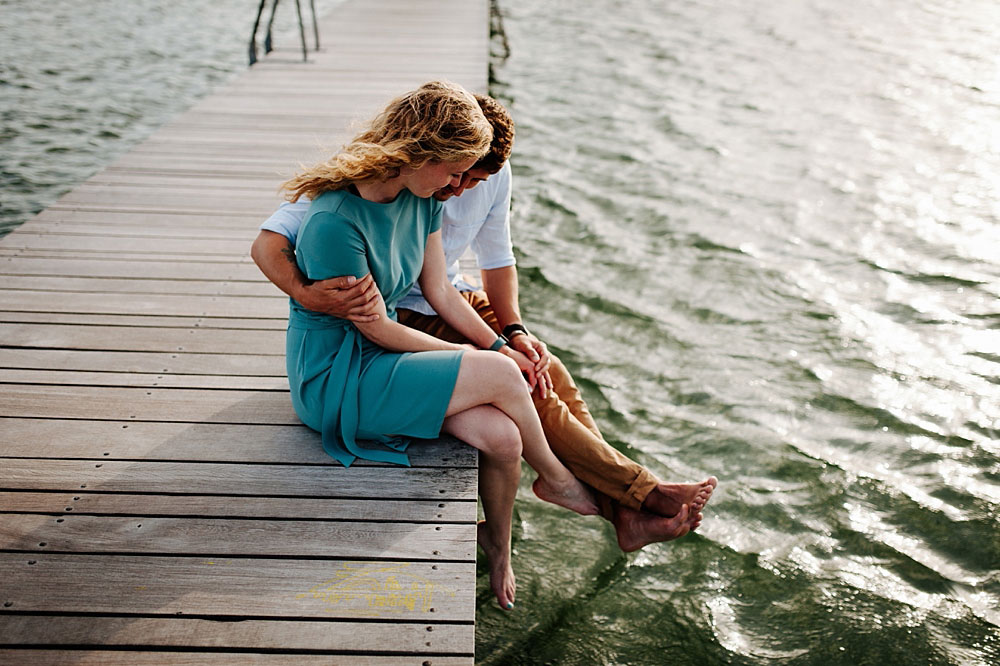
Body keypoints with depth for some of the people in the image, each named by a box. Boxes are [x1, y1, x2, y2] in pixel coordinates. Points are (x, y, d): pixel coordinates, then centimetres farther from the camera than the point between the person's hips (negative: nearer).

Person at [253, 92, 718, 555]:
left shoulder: (494, 175, -8)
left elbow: (497, 261, 7)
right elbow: (268, 242, -29)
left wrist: (514, 329, -9)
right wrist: (306, 294, -49)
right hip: (394, 321, -6)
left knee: (550, 372, -12)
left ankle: (624, 515, -5)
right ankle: (642, 490, -10)